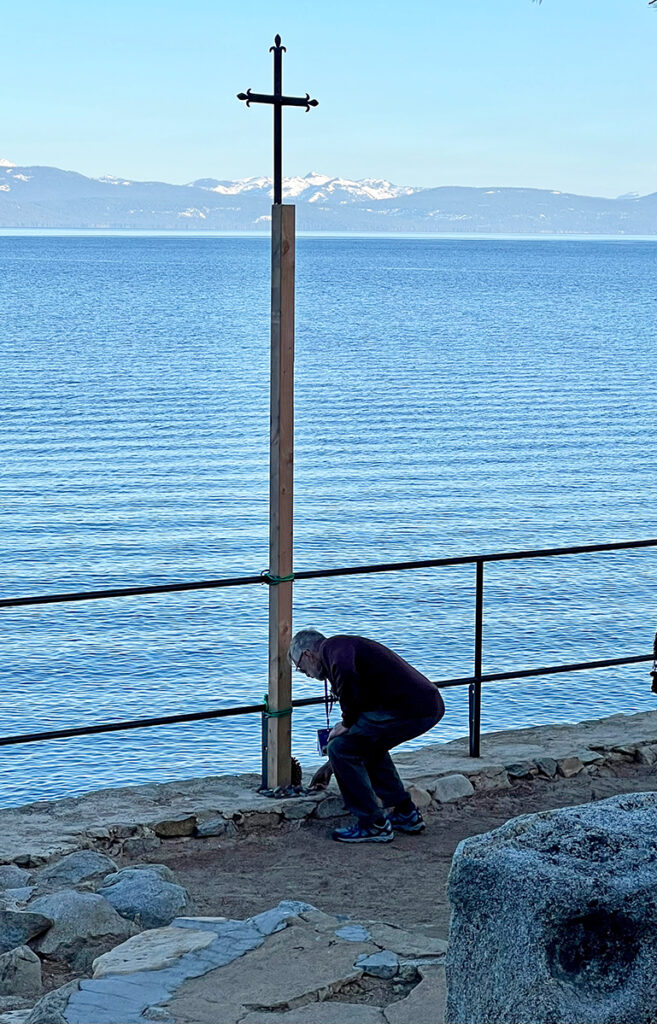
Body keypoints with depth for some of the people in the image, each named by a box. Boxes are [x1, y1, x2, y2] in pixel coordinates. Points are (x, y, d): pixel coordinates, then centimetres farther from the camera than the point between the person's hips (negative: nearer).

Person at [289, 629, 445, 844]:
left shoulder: (332, 648, 1)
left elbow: (346, 673, -25)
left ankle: (374, 825, 5)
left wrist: (347, 723, -8)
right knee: (371, 746, 31)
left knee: (340, 750, -1)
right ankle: (406, 815, 32)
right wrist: (331, 766, 48)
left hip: (408, 708, -10)